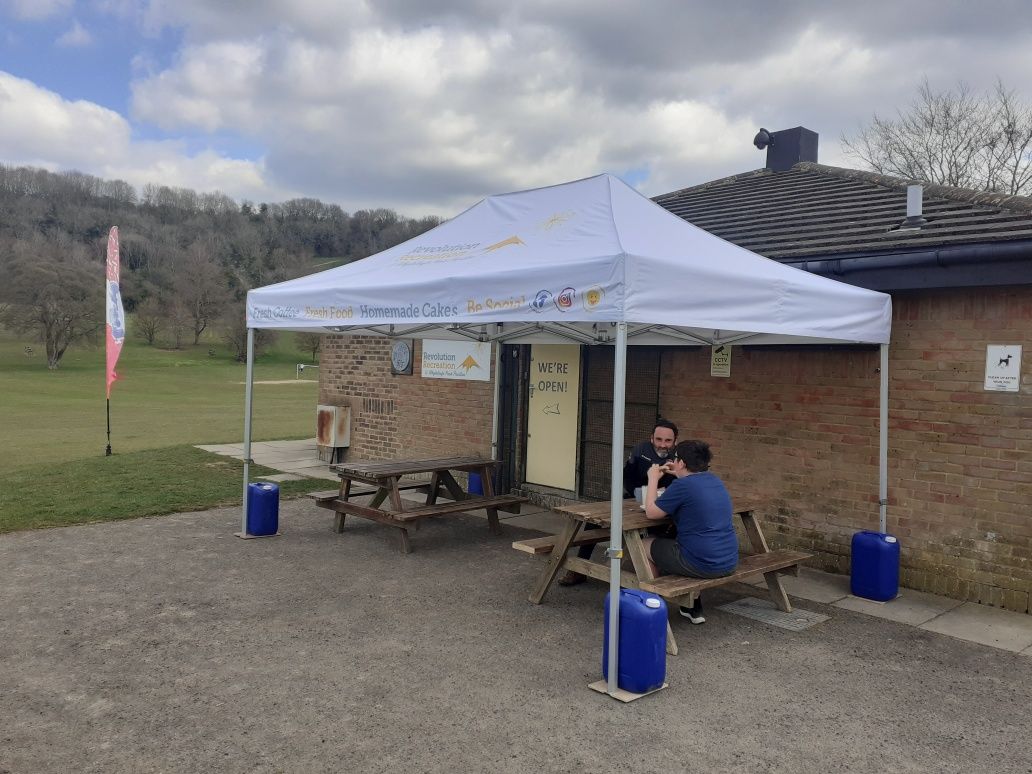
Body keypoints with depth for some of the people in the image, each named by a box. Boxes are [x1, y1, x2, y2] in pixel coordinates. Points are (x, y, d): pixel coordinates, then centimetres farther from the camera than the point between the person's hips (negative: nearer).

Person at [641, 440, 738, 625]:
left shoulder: (682, 485, -16)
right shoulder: (715, 481, 8)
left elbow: (651, 512, -7)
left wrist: (653, 479, 4)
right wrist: (680, 475, 24)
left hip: (703, 565, -8)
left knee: (645, 545, 14)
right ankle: (695, 609, 36)